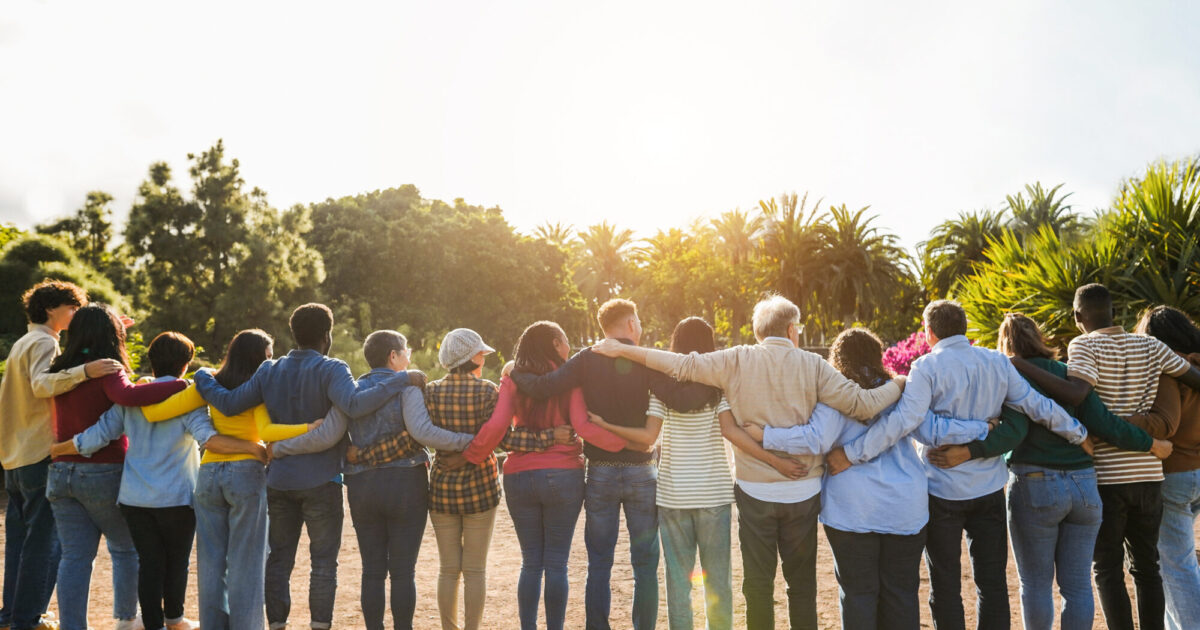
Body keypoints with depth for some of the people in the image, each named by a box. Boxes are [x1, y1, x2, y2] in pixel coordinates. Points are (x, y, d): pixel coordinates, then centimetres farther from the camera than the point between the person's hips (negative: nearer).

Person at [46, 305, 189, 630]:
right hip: (103, 474, -5)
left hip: (62, 472, 5)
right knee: (126, 549, 14)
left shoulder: (62, 371, 6)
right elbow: (129, 396, -34)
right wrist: (183, 385, -35)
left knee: (74, 556, 7)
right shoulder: (106, 372, -14)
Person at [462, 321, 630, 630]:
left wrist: (469, 456, 0)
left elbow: (496, 426, -10)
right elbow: (582, 427, -14)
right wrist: (627, 442, -12)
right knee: (556, 563, 6)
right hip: (563, 476, -2)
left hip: (519, 477, 2)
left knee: (531, 562, 13)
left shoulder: (513, 381, 2)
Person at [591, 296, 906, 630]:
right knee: (802, 583, 14)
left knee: (758, 582, 11)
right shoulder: (812, 365, -5)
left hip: (755, 490, 0)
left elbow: (683, 365, -9)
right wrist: (899, 385, 10)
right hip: (803, 491, 1)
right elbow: (861, 404, -9)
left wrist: (622, 349, -3)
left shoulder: (737, 360, -5)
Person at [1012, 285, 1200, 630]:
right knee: (1146, 566, 16)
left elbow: (1076, 394, -25)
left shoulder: (1083, 345, -8)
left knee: (1107, 569, 5)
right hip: (1148, 473, 5)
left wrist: (1020, 365, -23)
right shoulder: (1150, 346, 6)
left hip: (1105, 475, -4)